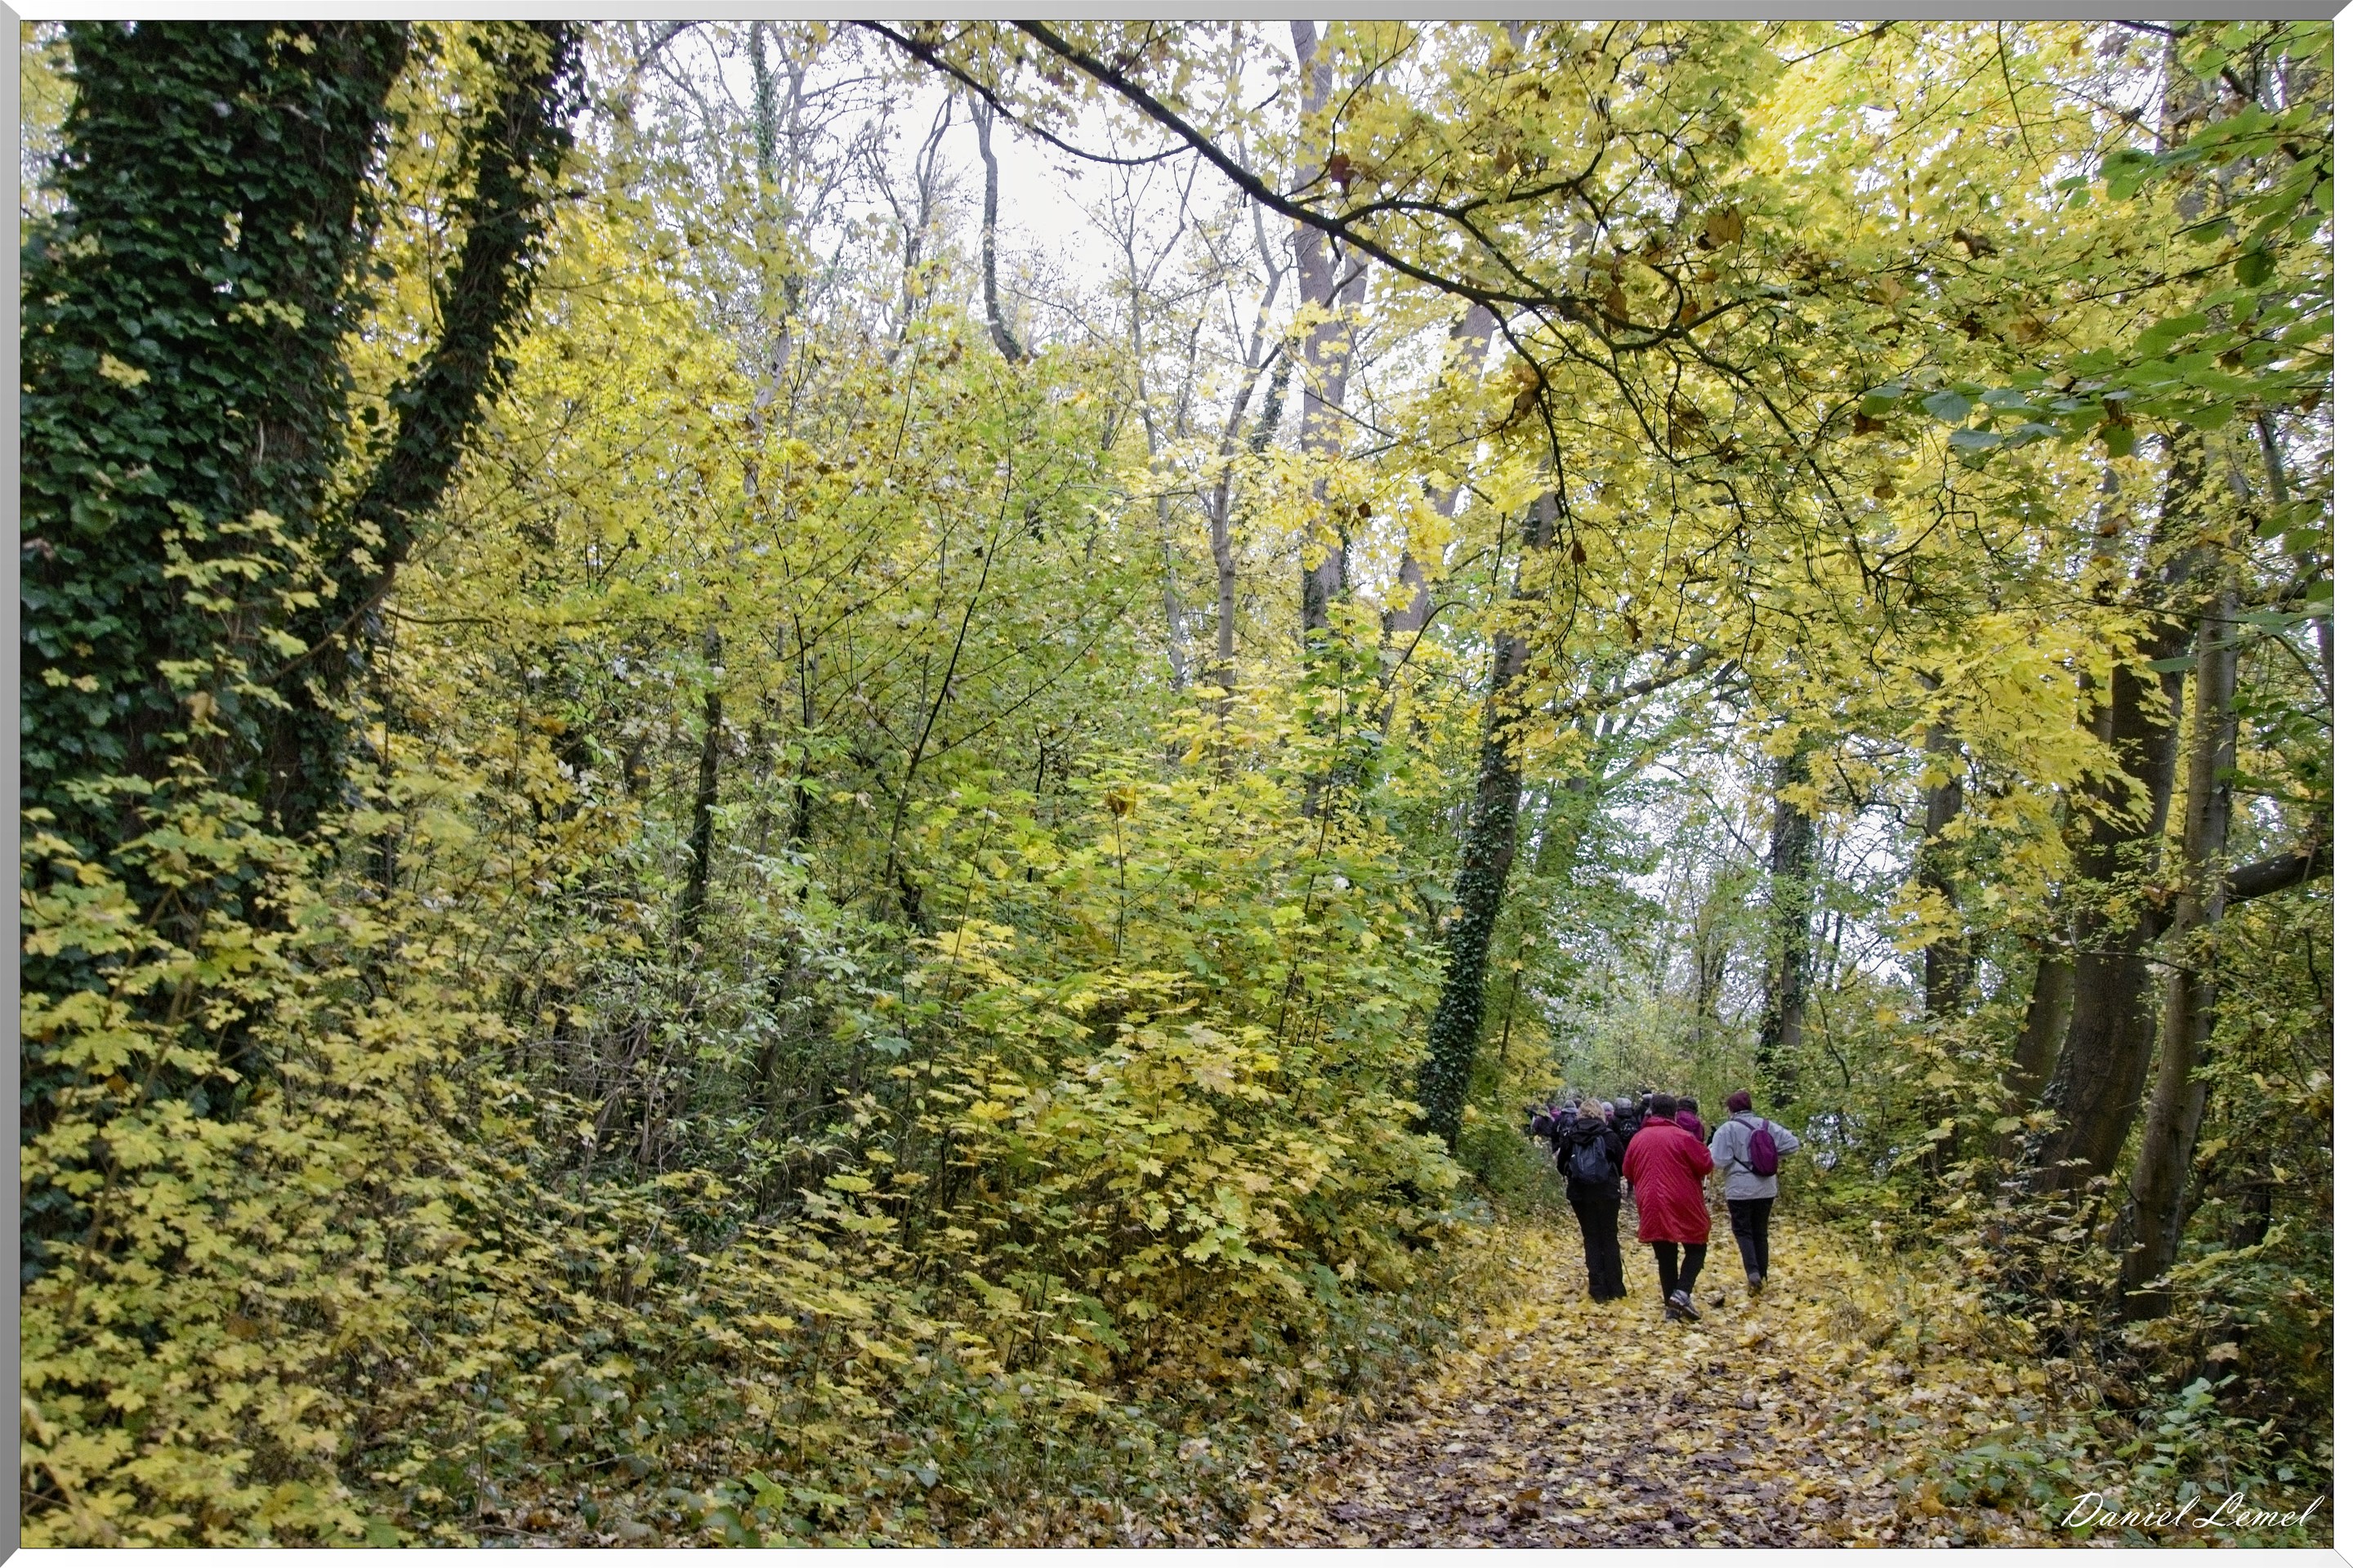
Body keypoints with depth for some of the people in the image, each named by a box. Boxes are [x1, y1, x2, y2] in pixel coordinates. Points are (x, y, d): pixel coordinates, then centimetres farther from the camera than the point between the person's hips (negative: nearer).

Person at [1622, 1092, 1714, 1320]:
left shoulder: (1637, 1139, 7)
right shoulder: (1682, 1137, -9)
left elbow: (1629, 1173, 15)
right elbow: (1706, 1165, -8)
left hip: (1651, 1208, 4)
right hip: (1683, 1207, -4)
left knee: (1665, 1256, 11)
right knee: (1696, 1249, 9)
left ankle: (1672, 1307, 8)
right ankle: (1682, 1292, -11)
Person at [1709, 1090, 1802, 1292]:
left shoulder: (1728, 1129, -11)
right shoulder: (1768, 1126, 4)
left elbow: (1719, 1161, -16)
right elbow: (1792, 1144, 1)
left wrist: (1710, 1149, 4)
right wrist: (1773, 1156, 12)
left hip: (1740, 1190, -4)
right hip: (1766, 1189, 4)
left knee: (1743, 1231, 5)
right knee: (1760, 1231, 15)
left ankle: (1753, 1271, -16)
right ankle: (1762, 1276, 15)